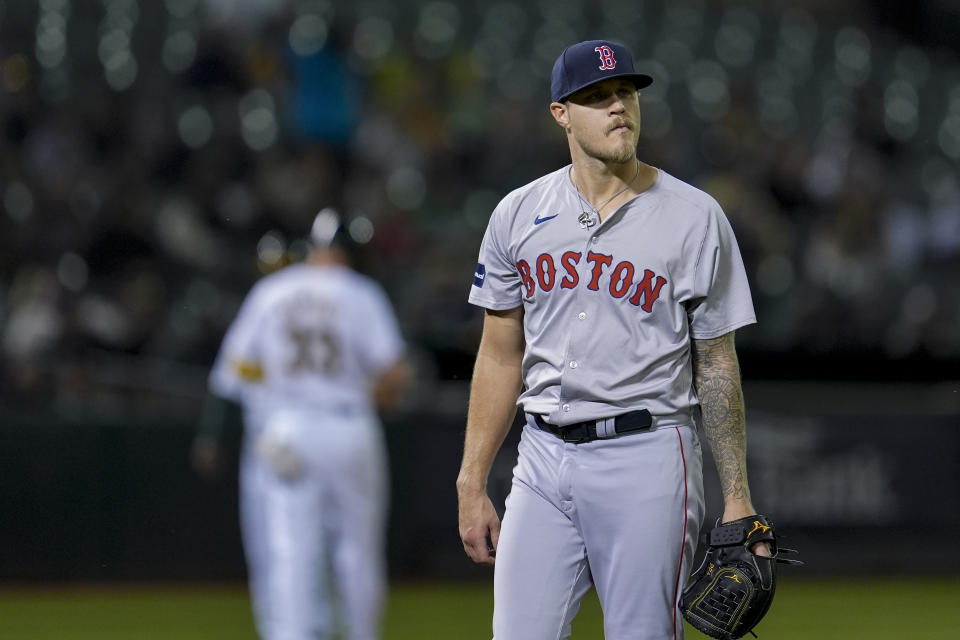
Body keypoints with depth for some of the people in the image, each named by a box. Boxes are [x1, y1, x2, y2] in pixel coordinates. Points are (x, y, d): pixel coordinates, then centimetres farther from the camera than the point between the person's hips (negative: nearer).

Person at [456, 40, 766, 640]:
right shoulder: (518, 215, 8)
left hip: (647, 460, -3)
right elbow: (501, 357, 12)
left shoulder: (696, 218, -1)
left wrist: (738, 497, -2)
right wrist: (472, 485, 7)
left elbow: (717, 366, 1)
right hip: (544, 457, 3)